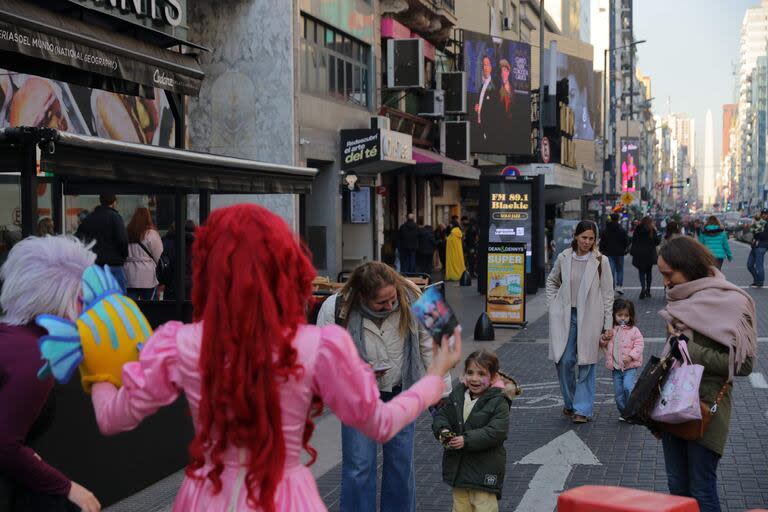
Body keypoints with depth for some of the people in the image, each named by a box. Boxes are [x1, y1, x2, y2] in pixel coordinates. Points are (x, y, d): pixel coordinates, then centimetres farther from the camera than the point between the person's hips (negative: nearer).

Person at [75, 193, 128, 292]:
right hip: (113, 264, -6)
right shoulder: (114, 217, -6)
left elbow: (77, 238, 11)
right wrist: (124, 256, 1)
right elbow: (122, 240, -15)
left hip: (92, 264, 6)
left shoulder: (88, 218, 12)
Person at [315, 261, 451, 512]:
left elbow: (430, 344, -6)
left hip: (401, 390, 2)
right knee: (359, 465, -5)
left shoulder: (411, 297, -20)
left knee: (401, 461, 10)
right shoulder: (335, 309, -25)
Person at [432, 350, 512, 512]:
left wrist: (467, 440, -27)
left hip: (484, 469, -6)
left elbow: (496, 432, -22)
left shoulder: (498, 402, -14)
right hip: (458, 466, 6)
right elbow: (441, 415, 10)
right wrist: (443, 430, -13)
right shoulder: (457, 394, 4)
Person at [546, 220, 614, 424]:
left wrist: (608, 325, -1)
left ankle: (582, 409, 9)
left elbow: (608, 294, 1)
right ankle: (570, 403, 21)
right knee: (564, 361, 0)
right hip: (565, 317, 2)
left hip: (589, 318, -2)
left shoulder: (601, 261, -3)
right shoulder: (564, 258, 3)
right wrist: (553, 305, 10)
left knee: (586, 364, 0)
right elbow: (552, 281, 21)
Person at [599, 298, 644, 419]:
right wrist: (604, 339, -4)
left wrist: (631, 356, -21)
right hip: (615, 368, 4)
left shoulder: (633, 330, -2)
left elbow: (639, 345, -7)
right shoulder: (611, 330, 9)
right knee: (618, 392, 7)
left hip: (629, 366, -4)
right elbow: (604, 345, 18)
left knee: (628, 387, -21)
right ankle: (623, 413, 22)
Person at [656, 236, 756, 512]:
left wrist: (692, 352, -19)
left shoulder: (728, 302, -12)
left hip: (706, 406, -7)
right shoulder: (682, 297, 9)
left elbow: (744, 363, -15)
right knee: (677, 487, 13)